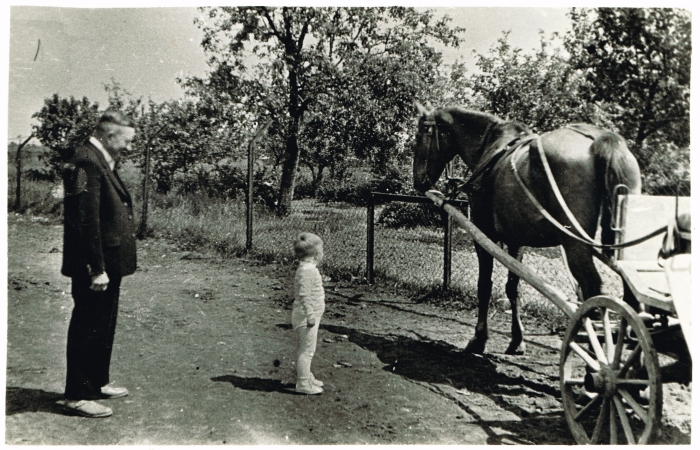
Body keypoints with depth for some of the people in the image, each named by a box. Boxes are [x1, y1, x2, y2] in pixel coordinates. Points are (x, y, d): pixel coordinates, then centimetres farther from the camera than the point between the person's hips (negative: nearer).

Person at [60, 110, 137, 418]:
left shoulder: (101, 162, 15)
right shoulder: (86, 162, -17)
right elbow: (86, 220, -23)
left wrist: (107, 267, 17)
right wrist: (97, 268, -23)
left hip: (109, 264, 10)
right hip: (94, 267, -10)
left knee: (103, 326, 19)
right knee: (88, 328, 0)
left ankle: (97, 383, 33)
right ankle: (77, 396, 11)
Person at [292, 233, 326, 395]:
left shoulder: (309, 268, 12)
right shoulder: (307, 270, -20)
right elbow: (304, 295, -25)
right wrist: (310, 315, -24)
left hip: (312, 316, 10)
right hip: (306, 316, -10)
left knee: (305, 349, 19)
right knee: (307, 350, -3)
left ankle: (306, 377, 32)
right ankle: (304, 384, 5)